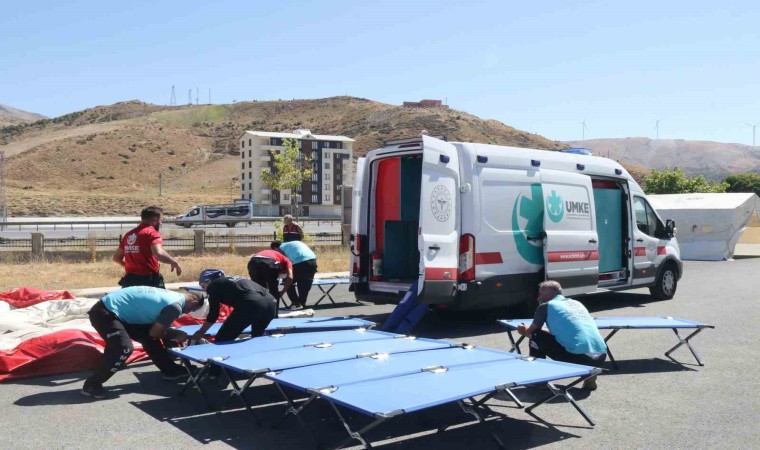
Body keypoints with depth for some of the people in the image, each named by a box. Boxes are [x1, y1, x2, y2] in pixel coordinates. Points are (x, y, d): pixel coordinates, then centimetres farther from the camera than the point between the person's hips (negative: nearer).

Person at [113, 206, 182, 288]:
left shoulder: (129, 234, 12)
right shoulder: (152, 233, -11)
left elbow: (116, 257, 20)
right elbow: (159, 254, -29)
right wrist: (174, 262, -13)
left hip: (129, 281, 7)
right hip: (148, 281, -7)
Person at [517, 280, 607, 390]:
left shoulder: (546, 306, 6)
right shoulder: (577, 303, 25)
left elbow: (531, 332, 13)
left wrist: (523, 331, 38)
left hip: (579, 357, -6)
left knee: (536, 337, 9)